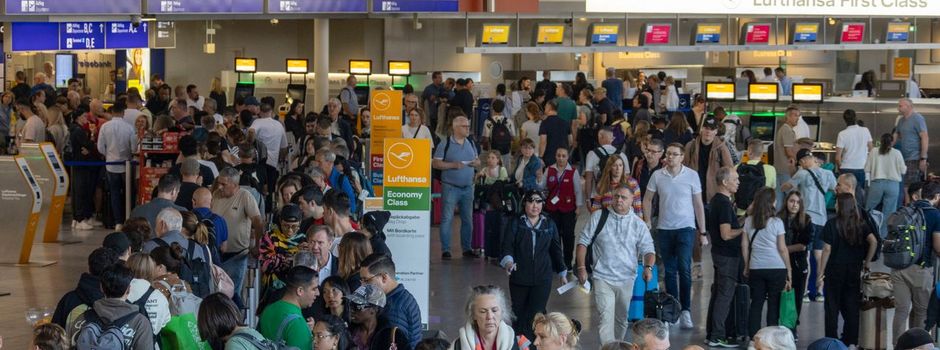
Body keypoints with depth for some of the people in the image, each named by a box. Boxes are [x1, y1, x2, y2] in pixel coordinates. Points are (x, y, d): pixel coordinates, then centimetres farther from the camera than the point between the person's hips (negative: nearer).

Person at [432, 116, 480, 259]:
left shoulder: (470, 144, 12)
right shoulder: (445, 144, -6)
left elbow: (478, 160, 20)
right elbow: (435, 163, -8)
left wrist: (476, 163, -3)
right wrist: (453, 165, -17)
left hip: (468, 187, 5)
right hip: (451, 187, -5)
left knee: (468, 219, 9)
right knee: (447, 218, -5)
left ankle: (467, 248, 18)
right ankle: (445, 250, -1)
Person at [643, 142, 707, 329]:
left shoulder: (692, 175, -2)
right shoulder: (657, 175, 2)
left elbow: (698, 204, 2)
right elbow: (647, 199, 11)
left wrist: (702, 232, 1)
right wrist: (648, 222, 2)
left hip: (686, 228, -3)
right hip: (664, 229, 3)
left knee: (684, 268, -15)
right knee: (670, 271, 9)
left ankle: (686, 310, -10)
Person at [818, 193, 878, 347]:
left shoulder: (832, 224, -9)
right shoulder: (860, 224, 1)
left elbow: (827, 249, -10)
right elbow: (873, 242, -9)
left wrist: (821, 273, -5)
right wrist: (866, 263, 1)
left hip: (835, 270, -3)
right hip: (854, 271, 3)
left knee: (832, 308, 4)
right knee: (852, 308, 9)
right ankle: (850, 341, 10)